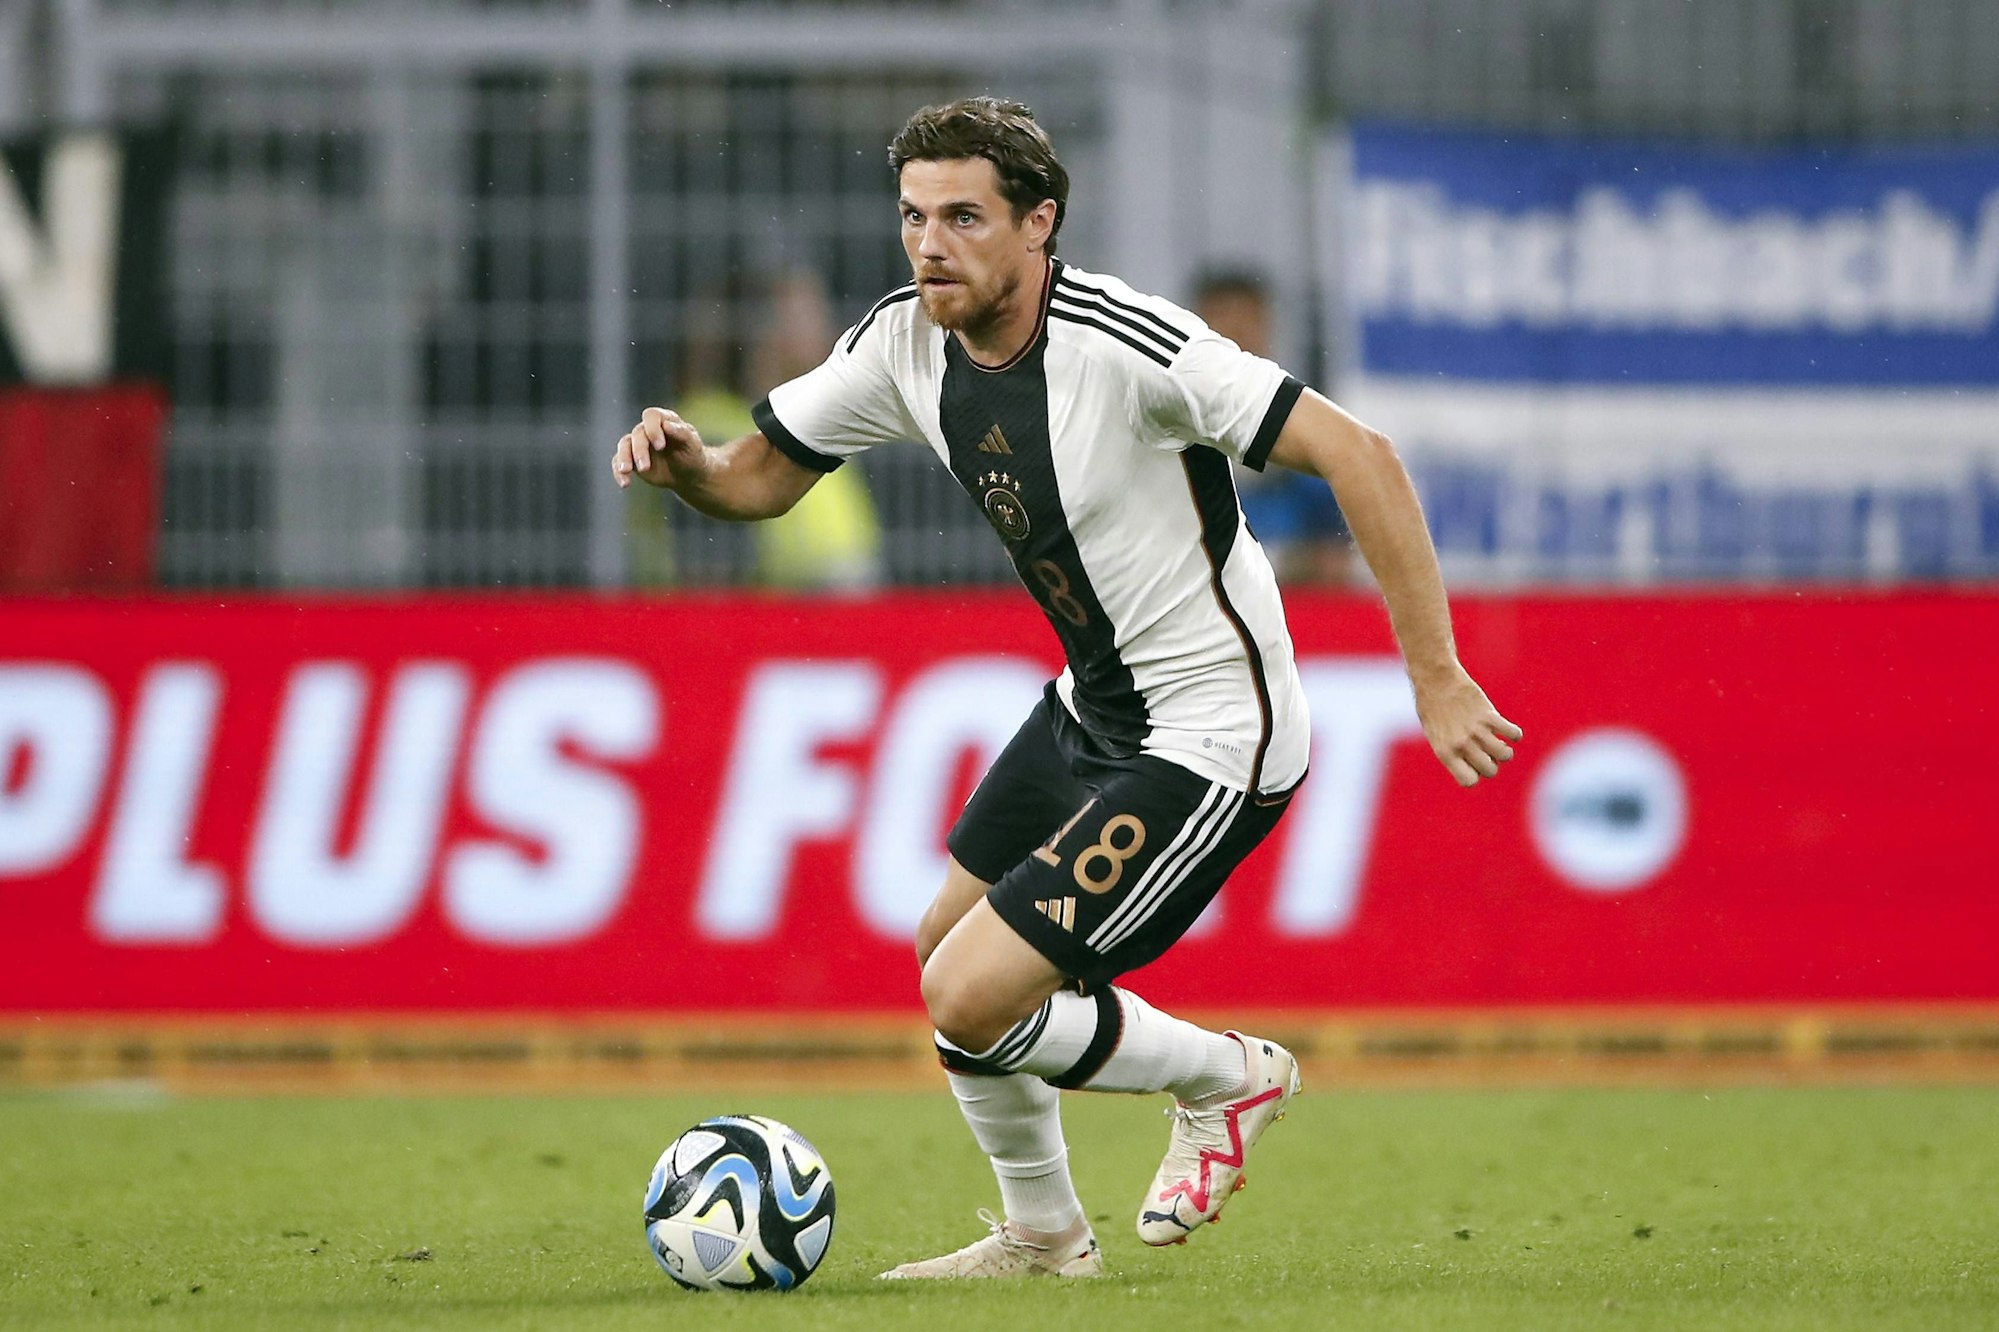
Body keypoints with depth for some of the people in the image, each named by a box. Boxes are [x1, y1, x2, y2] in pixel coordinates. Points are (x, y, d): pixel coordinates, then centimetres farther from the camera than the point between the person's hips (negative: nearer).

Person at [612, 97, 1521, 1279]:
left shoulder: (1125, 342, -28)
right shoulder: (905, 343, -5)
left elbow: (1356, 455, -29)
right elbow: (762, 477, 7)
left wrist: (1436, 676, -30)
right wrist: (682, 460, -17)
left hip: (1210, 737, -9)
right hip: (1092, 707, 9)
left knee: (972, 1003, -13)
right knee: (947, 947, 21)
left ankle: (1229, 1077, 12)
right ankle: (1043, 1239, 41)